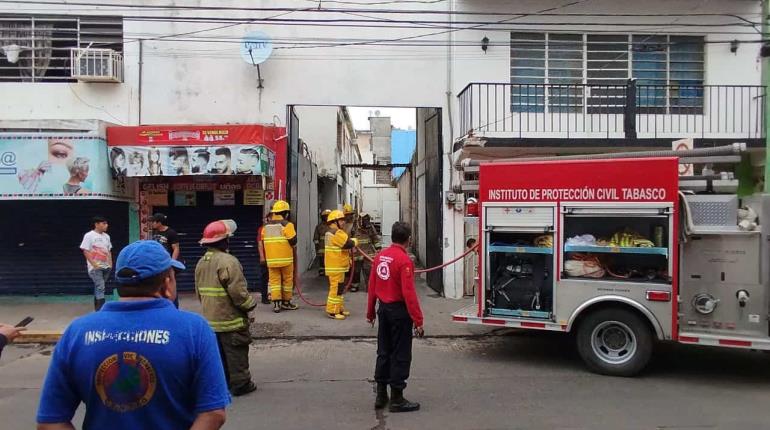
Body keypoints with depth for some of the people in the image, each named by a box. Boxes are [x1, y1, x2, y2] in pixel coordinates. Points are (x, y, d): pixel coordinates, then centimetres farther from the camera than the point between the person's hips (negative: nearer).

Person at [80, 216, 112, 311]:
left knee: (99, 288, 14)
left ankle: (98, 309, 21)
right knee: (100, 288, -14)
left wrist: (110, 264, 6)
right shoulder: (89, 235, -8)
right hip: (95, 268, -6)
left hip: (106, 267, 6)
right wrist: (94, 264, -16)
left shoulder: (106, 236, 11)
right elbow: (85, 251, -11)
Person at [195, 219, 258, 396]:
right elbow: (238, 292, -23)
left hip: (210, 319, 8)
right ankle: (240, 384, 12)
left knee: (219, 353, 17)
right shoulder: (228, 261, -20)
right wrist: (250, 304, -6)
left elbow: (199, 292, 13)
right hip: (231, 319, -8)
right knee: (236, 354, 4)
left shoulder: (201, 263, 7)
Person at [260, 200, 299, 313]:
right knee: (287, 280, 9)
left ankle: (276, 304, 1)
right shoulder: (287, 224, -10)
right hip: (285, 258, -4)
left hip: (271, 258, 4)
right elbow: (293, 241, -13)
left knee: (274, 280, 6)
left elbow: (263, 242, 12)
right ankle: (286, 302, 16)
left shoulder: (266, 226, 8)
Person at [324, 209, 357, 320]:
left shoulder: (331, 232, 18)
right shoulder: (337, 233, -18)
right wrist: (354, 241, -4)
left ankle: (339, 309, 25)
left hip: (337, 266, 11)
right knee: (336, 288, -7)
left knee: (338, 287, 17)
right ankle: (332, 311, -3)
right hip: (336, 267, -11)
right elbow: (348, 244, -24)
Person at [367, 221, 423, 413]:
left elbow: (372, 286, 9)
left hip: (384, 309, 7)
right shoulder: (404, 260, -19)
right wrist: (418, 320, -18)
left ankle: (381, 395, 24)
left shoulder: (380, 256, 4)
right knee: (400, 356, 3)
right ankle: (397, 399, 10)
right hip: (399, 311, -7)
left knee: (383, 352, 16)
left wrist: (370, 312, 19)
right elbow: (409, 293, -22)